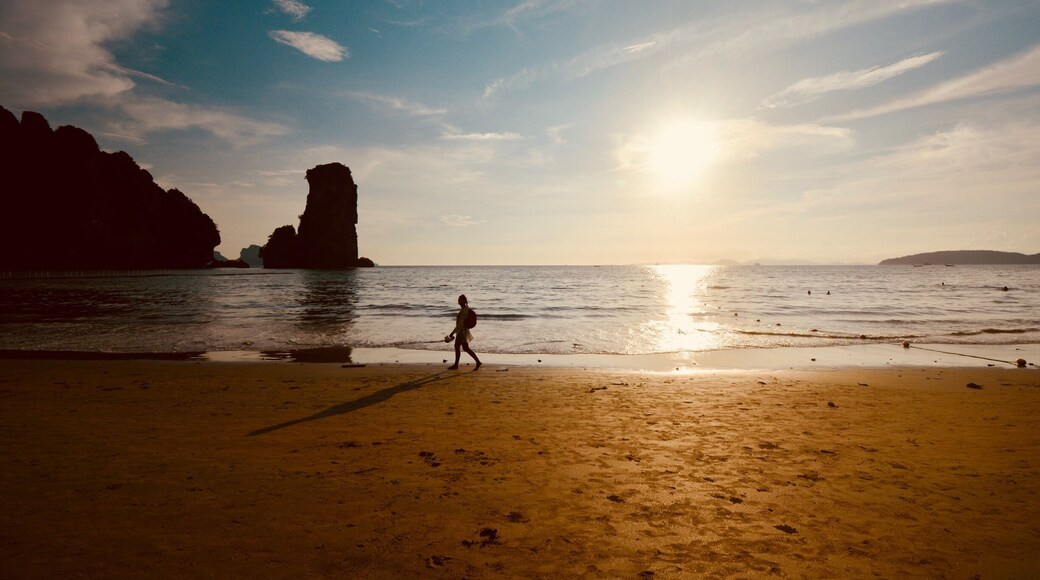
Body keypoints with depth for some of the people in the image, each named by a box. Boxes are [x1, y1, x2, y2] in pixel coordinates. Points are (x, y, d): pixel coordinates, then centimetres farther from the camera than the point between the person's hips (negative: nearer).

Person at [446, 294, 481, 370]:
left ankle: (478, 362, 4)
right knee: (457, 347, 14)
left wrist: (452, 333, -24)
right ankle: (456, 364, 22)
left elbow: (460, 324, -25)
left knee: (466, 348, -2)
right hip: (460, 332, 10)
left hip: (462, 332, -10)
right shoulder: (465, 309, 7)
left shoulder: (464, 311, -22)